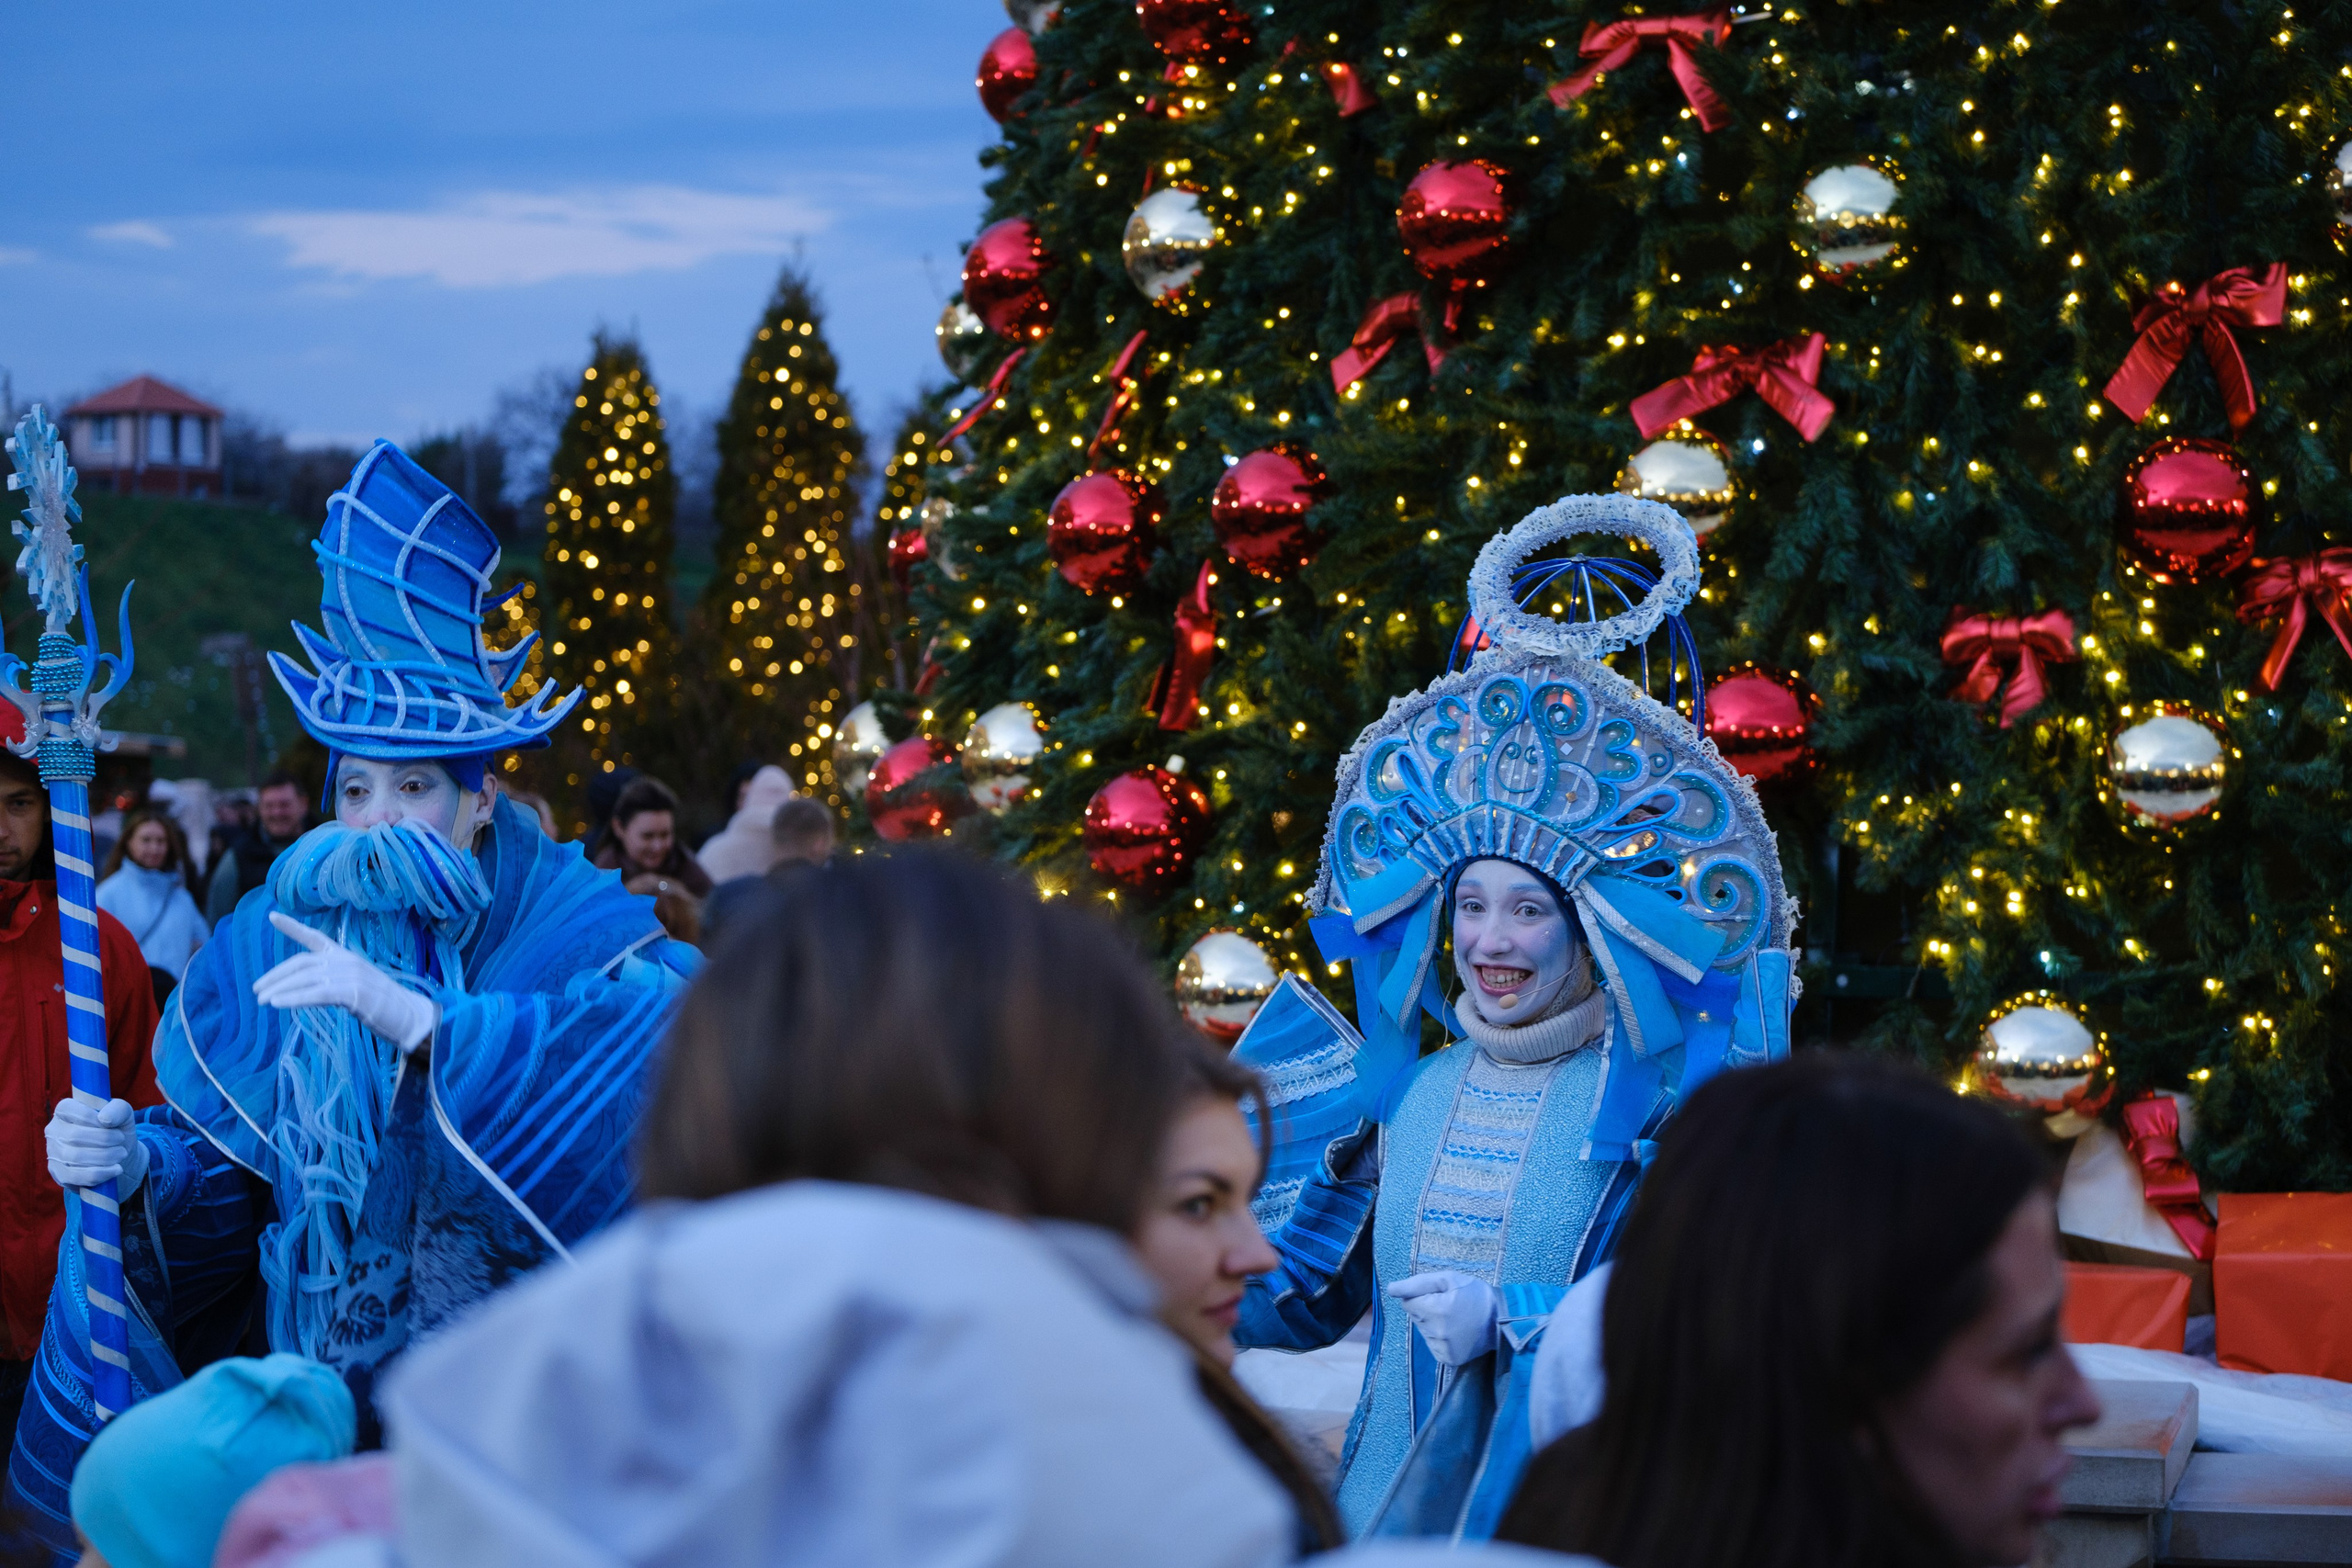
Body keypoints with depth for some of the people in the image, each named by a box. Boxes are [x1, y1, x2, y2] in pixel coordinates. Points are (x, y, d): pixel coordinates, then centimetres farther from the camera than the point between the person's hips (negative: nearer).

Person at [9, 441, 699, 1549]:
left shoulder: (569, 925, -9)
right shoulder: (279, 932, 3)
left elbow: (674, 1030, -31)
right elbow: (223, 1170, 5)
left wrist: (413, 1015, -35)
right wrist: (135, 1165, -18)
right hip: (318, 1403, 3)